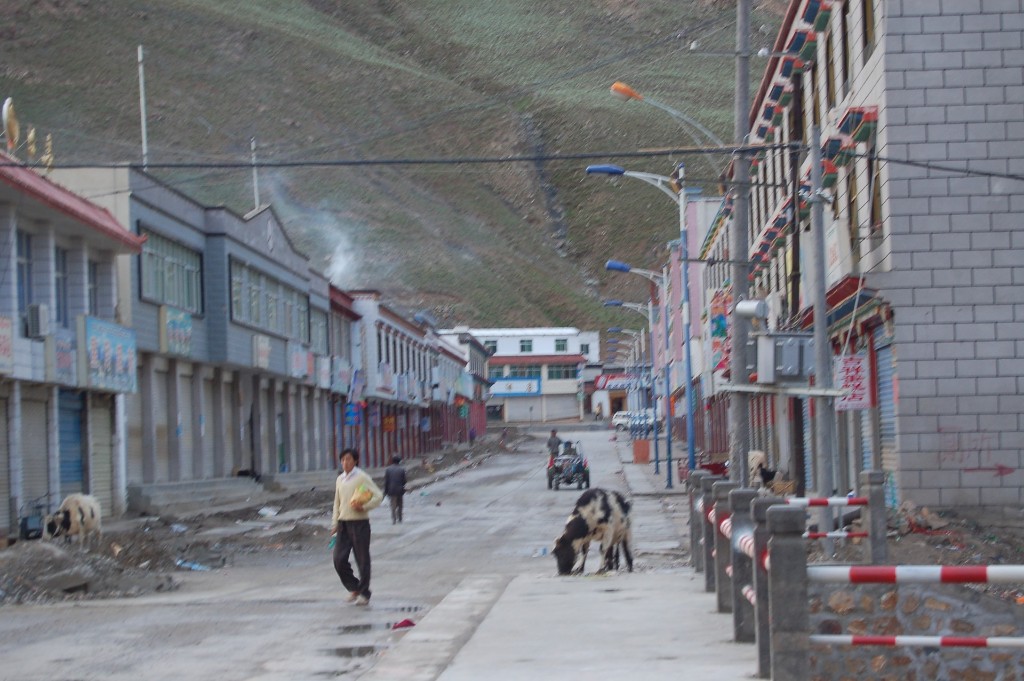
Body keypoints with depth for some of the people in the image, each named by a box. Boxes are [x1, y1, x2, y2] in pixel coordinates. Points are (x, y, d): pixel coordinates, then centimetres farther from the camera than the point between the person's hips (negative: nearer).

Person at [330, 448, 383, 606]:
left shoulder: (362, 477, -7)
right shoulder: (340, 479, 13)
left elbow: (378, 496, -10)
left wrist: (364, 507, -20)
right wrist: (334, 524, 15)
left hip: (359, 523, -6)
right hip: (343, 523, 6)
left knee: (362, 560, 0)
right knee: (339, 559, -1)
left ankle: (364, 594, 9)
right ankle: (354, 588, 17)